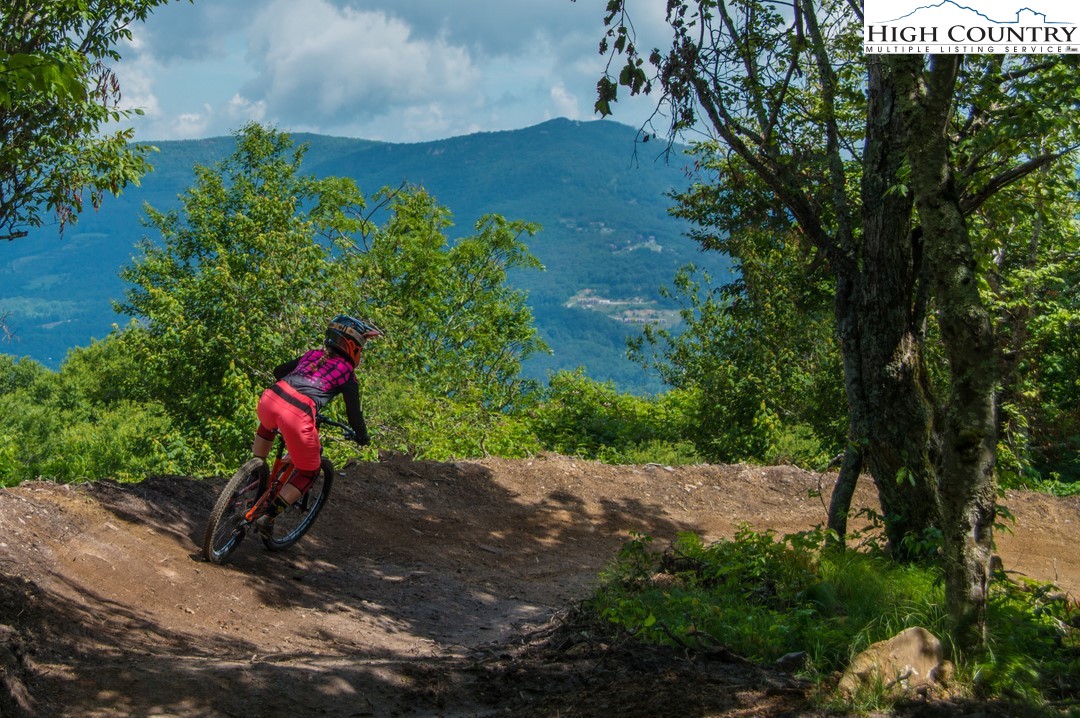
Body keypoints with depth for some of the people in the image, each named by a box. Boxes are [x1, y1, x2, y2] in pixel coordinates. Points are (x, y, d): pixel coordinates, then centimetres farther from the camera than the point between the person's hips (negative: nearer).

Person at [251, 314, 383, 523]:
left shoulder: (312, 355, 27)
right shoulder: (347, 374, 13)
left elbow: (278, 371, 40)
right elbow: (354, 413, 14)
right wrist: (363, 438, 33)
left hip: (269, 400, 5)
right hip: (297, 418, -5)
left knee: (268, 424, 44)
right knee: (308, 472, 17)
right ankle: (268, 517, 5)